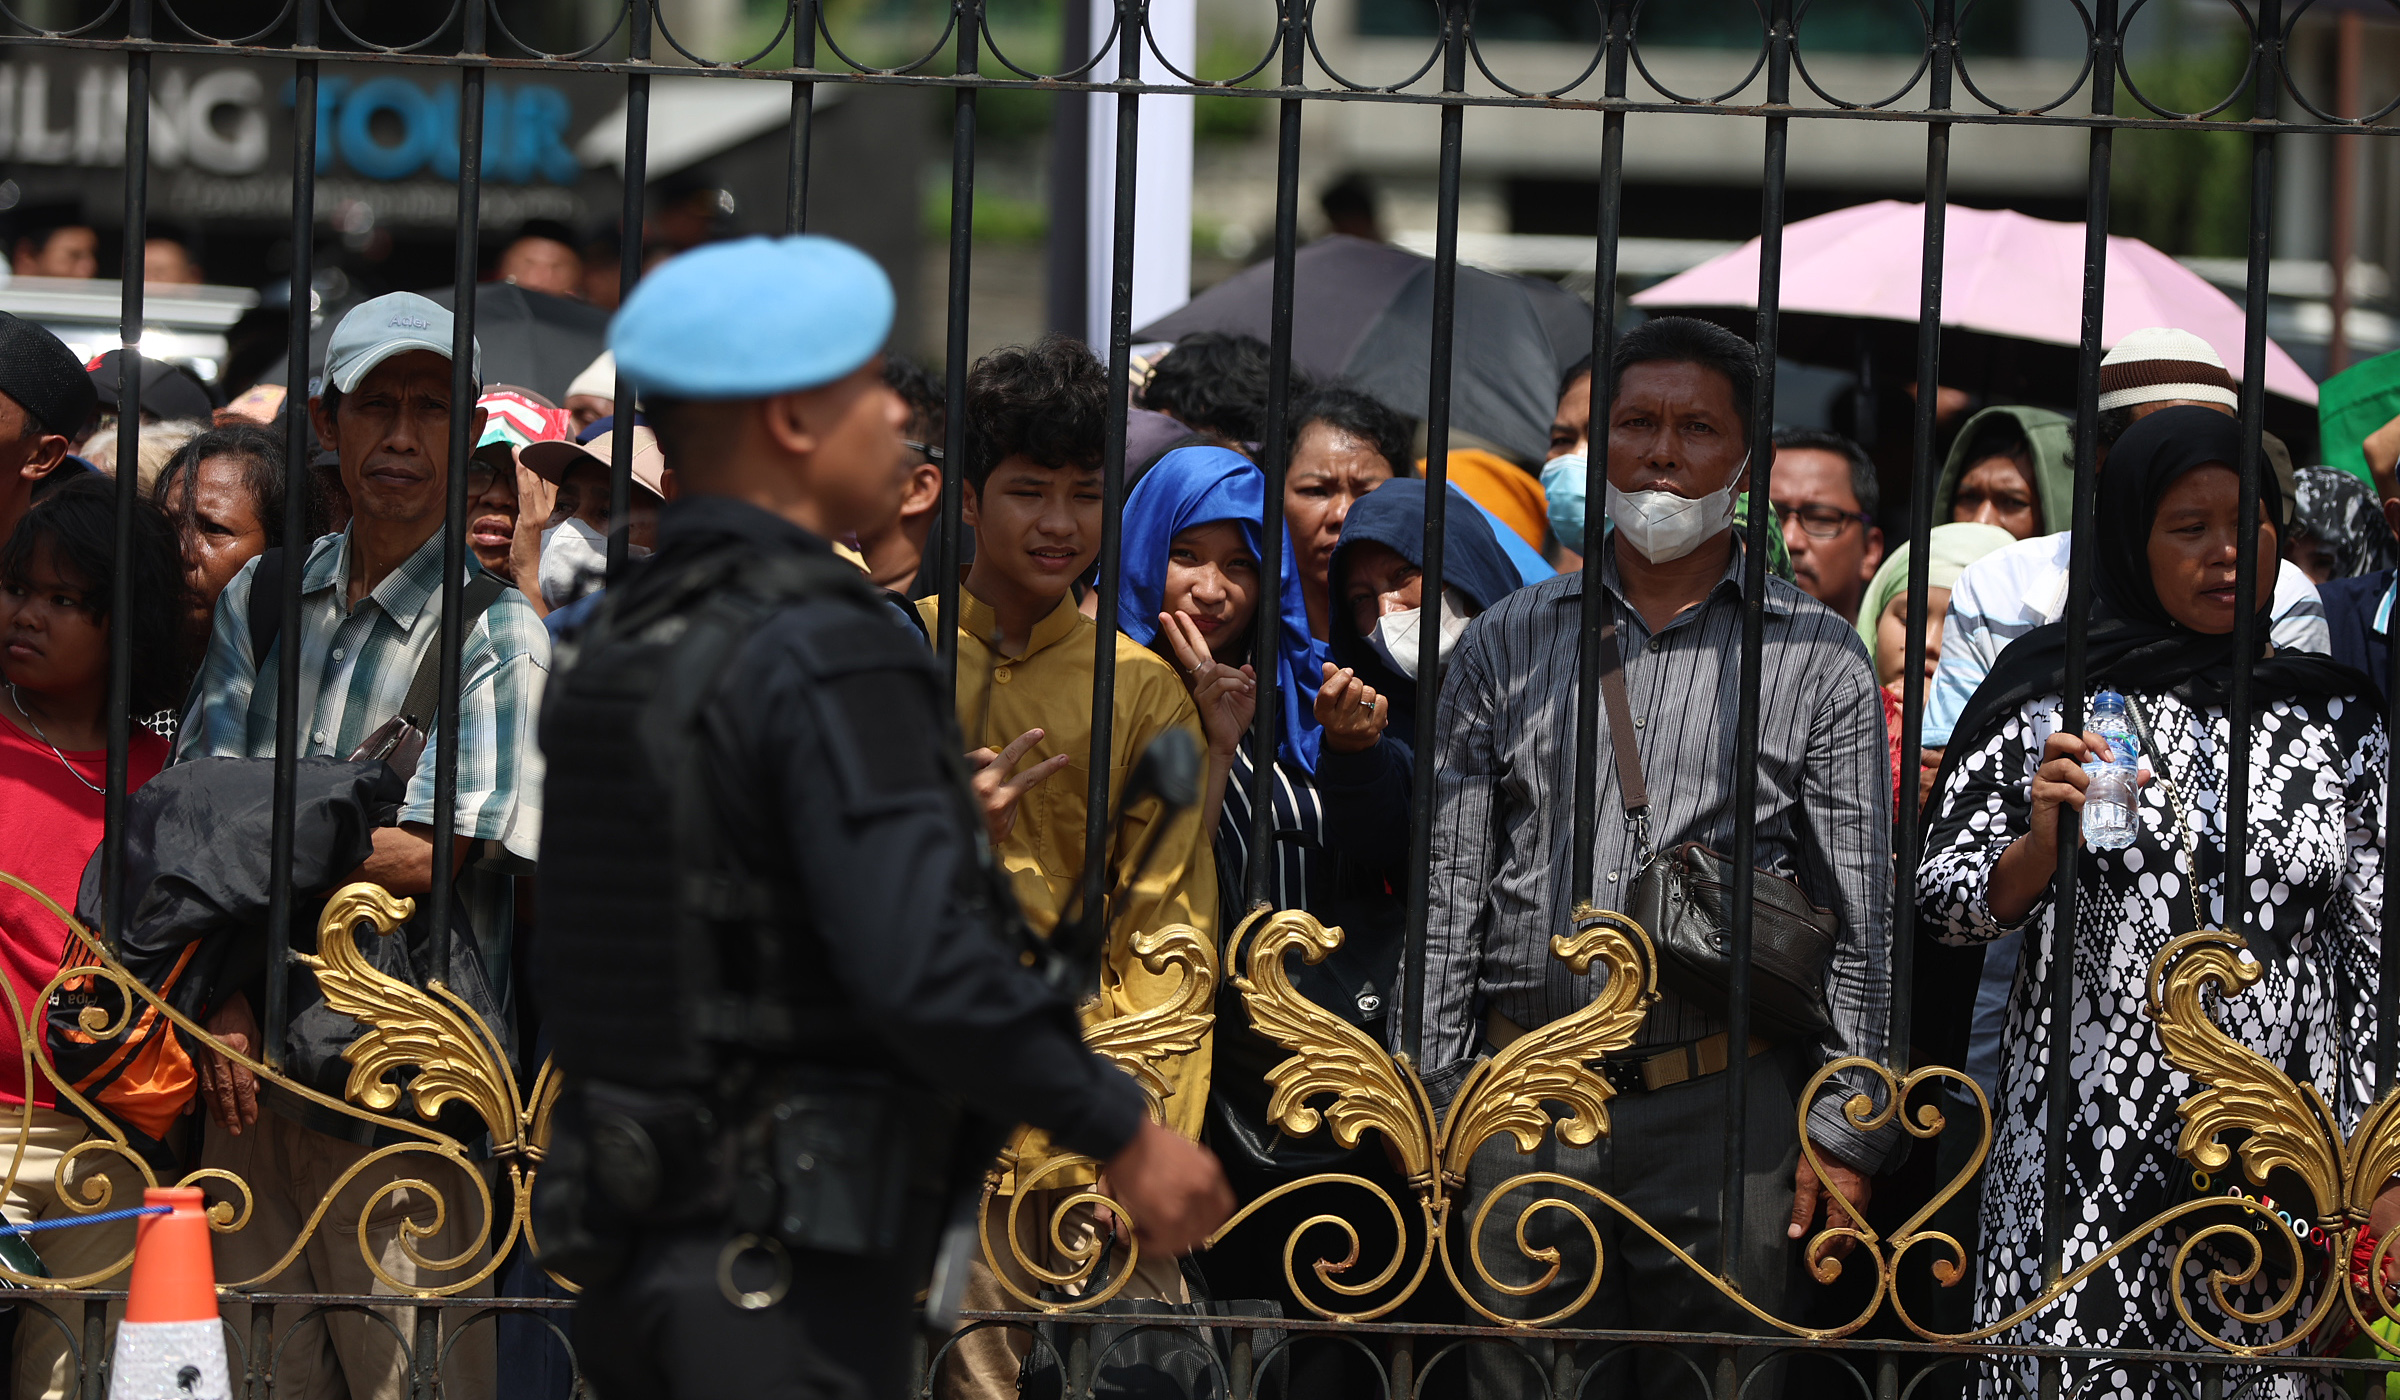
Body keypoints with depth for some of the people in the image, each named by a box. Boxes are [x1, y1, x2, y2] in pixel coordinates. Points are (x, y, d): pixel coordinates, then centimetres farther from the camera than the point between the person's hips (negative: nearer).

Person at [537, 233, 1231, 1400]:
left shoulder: (618, 648, 12)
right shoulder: (826, 658, -16)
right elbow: (926, 970, -24)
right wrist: (1125, 1136, -13)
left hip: (647, 1250, 9)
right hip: (793, 1279, -9)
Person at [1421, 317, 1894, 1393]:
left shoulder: (1816, 660, 6)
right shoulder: (1504, 646, 11)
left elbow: (1863, 920, 5)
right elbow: (1451, 892, 11)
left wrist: (1843, 1133, 0)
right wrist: (1434, 1103, 4)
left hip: (1723, 1110, -1)